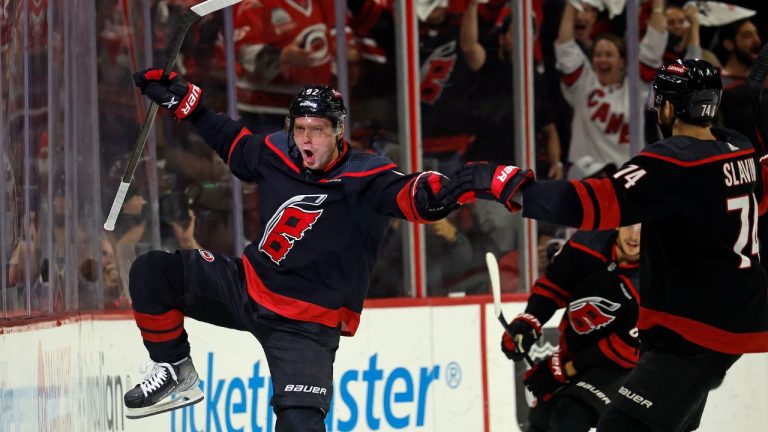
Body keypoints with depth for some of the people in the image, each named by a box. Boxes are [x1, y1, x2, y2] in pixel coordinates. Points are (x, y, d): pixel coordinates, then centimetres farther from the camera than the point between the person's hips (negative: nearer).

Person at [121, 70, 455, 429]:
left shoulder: (365, 181, -18)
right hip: (249, 286, 6)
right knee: (151, 273, -5)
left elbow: (412, 196, -36)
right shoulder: (274, 155, -3)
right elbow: (231, 142, 18)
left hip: (306, 325, -5)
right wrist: (180, 99, 18)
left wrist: (435, 190, -59)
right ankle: (176, 373, 12)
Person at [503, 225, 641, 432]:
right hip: (572, 351, 6)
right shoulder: (587, 245, -16)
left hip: (617, 366, -6)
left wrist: (567, 368, -19)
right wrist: (528, 322, -14)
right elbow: (552, 285, 1)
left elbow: (626, 349, -24)